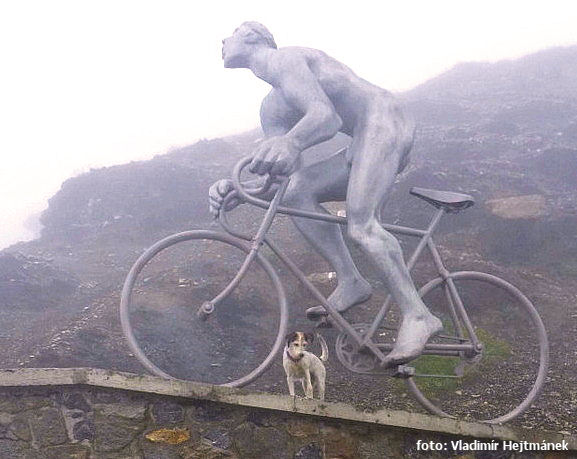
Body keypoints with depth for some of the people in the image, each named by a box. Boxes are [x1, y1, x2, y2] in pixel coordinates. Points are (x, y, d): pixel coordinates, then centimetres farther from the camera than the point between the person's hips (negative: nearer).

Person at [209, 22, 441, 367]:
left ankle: (417, 316, -25)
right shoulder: (271, 109, 22)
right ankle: (350, 283, -2)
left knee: (361, 225, -25)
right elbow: (291, 172, 10)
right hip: (363, 144, 10)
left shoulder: (283, 59, -5)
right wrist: (236, 189, -6)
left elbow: (325, 116, -23)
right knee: (297, 194, 2)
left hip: (384, 121, -10)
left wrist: (290, 142, -45)